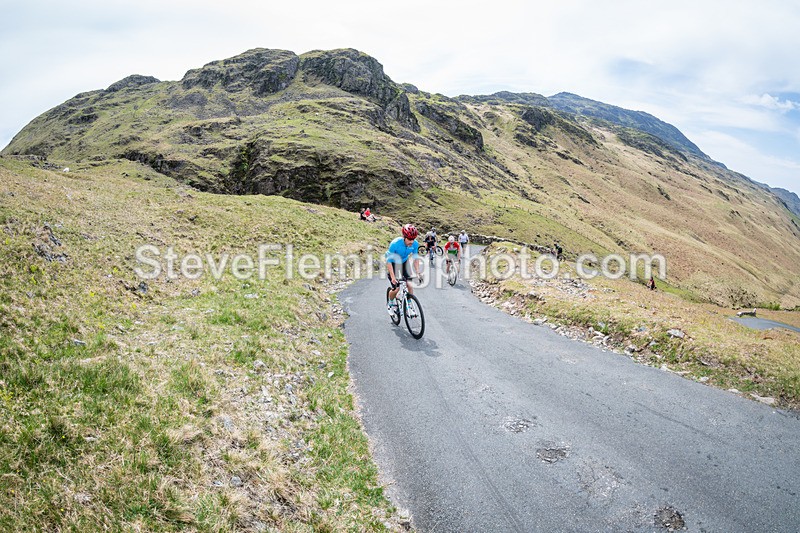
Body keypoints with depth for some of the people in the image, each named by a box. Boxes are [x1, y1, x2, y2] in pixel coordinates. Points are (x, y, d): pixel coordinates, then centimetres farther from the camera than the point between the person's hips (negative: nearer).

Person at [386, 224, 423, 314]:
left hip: (404, 262, 4)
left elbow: (415, 258, -10)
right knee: (396, 288, -11)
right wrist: (393, 277, -38)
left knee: (409, 284, -11)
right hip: (393, 263, -4)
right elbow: (389, 261, -31)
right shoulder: (395, 243, -35)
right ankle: (391, 303, 18)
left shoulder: (415, 244, -23)